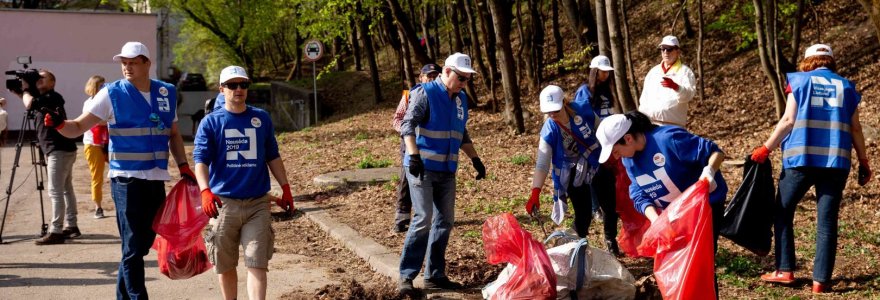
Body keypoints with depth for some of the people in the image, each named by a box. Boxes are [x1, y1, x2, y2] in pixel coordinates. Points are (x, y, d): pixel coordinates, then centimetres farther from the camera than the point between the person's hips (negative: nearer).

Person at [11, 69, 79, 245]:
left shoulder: (53, 97, -11)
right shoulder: (44, 99, 19)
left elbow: (29, 104, -22)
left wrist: (25, 89, -4)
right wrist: (19, 92, 11)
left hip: (59, 151, -10)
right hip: (62, 150, 10)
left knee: (55, 192, -11)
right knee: (66, 189, 13)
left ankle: (56, 232, -12)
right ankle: (71, 226, 19)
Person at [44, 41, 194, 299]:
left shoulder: (167, 93, 8)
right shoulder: (112, 94, -4)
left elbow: (173, 134, 18)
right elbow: (78, 127, -6)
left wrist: (184, 167, 7)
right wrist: (59, 124, -27)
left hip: (157, 179, 5)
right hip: (127, 179, -5)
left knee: (145, 242, 11)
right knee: (133, 248, -5)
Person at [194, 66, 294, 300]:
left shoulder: (262, 118, 8)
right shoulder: (211, 122, 0)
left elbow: (272, 156, 15)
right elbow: (201, 160, -8)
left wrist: (285, 188, 9)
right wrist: (205, 191, -24)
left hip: (258, 203, 1)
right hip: (223, 203, -1)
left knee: (257, 264, -6)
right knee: (225, 265, 11)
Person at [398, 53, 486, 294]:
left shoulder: (461, 99, 11)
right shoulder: (425, 93, -11)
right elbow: (407, 125, -20)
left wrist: (475, 159, 17)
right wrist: (413, 156, -32)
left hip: (447, 171, 8)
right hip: (422, 168, -7)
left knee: (445, 221, 8)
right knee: (423, 219, -14)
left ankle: (435, 275, 17)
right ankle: (406, 276, -7)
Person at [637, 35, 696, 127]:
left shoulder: (685, 71, 0)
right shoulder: (653, 71, 18)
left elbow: (688, 94, -16)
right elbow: (644, 97, 20)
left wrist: (676, 87, -38)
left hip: (673, 124, -5)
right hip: (650, 123, 5)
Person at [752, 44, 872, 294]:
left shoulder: (800, 81, 7)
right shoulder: (846, 86, 13)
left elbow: (788, 120, -3)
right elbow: (855, 128, 10)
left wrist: (766, 149, 0)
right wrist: (863, 161, 17)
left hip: (801, 159, -2)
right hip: (836, 161, 2)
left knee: (783, 213, 12)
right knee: (827, 221, 3)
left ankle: (785, 271, 8)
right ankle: (821, 280, 0)